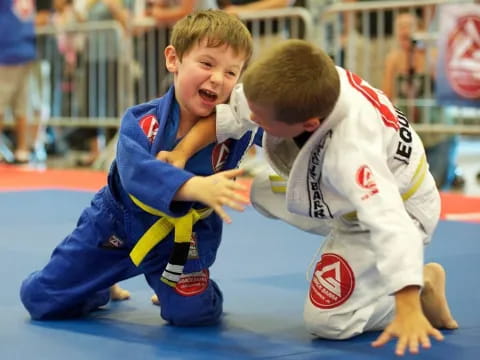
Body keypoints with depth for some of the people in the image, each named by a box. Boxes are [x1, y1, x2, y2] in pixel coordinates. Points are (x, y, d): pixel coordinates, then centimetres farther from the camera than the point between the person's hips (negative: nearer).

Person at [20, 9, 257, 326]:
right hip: (117, 224, 0)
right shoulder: (140, 121, -26)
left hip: (184, 235, 0)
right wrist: (197, 187, -61)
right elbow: (139, 173, -44)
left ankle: (178, 284, 23)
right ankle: (102, 287, 38)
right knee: (40, 300, 4)